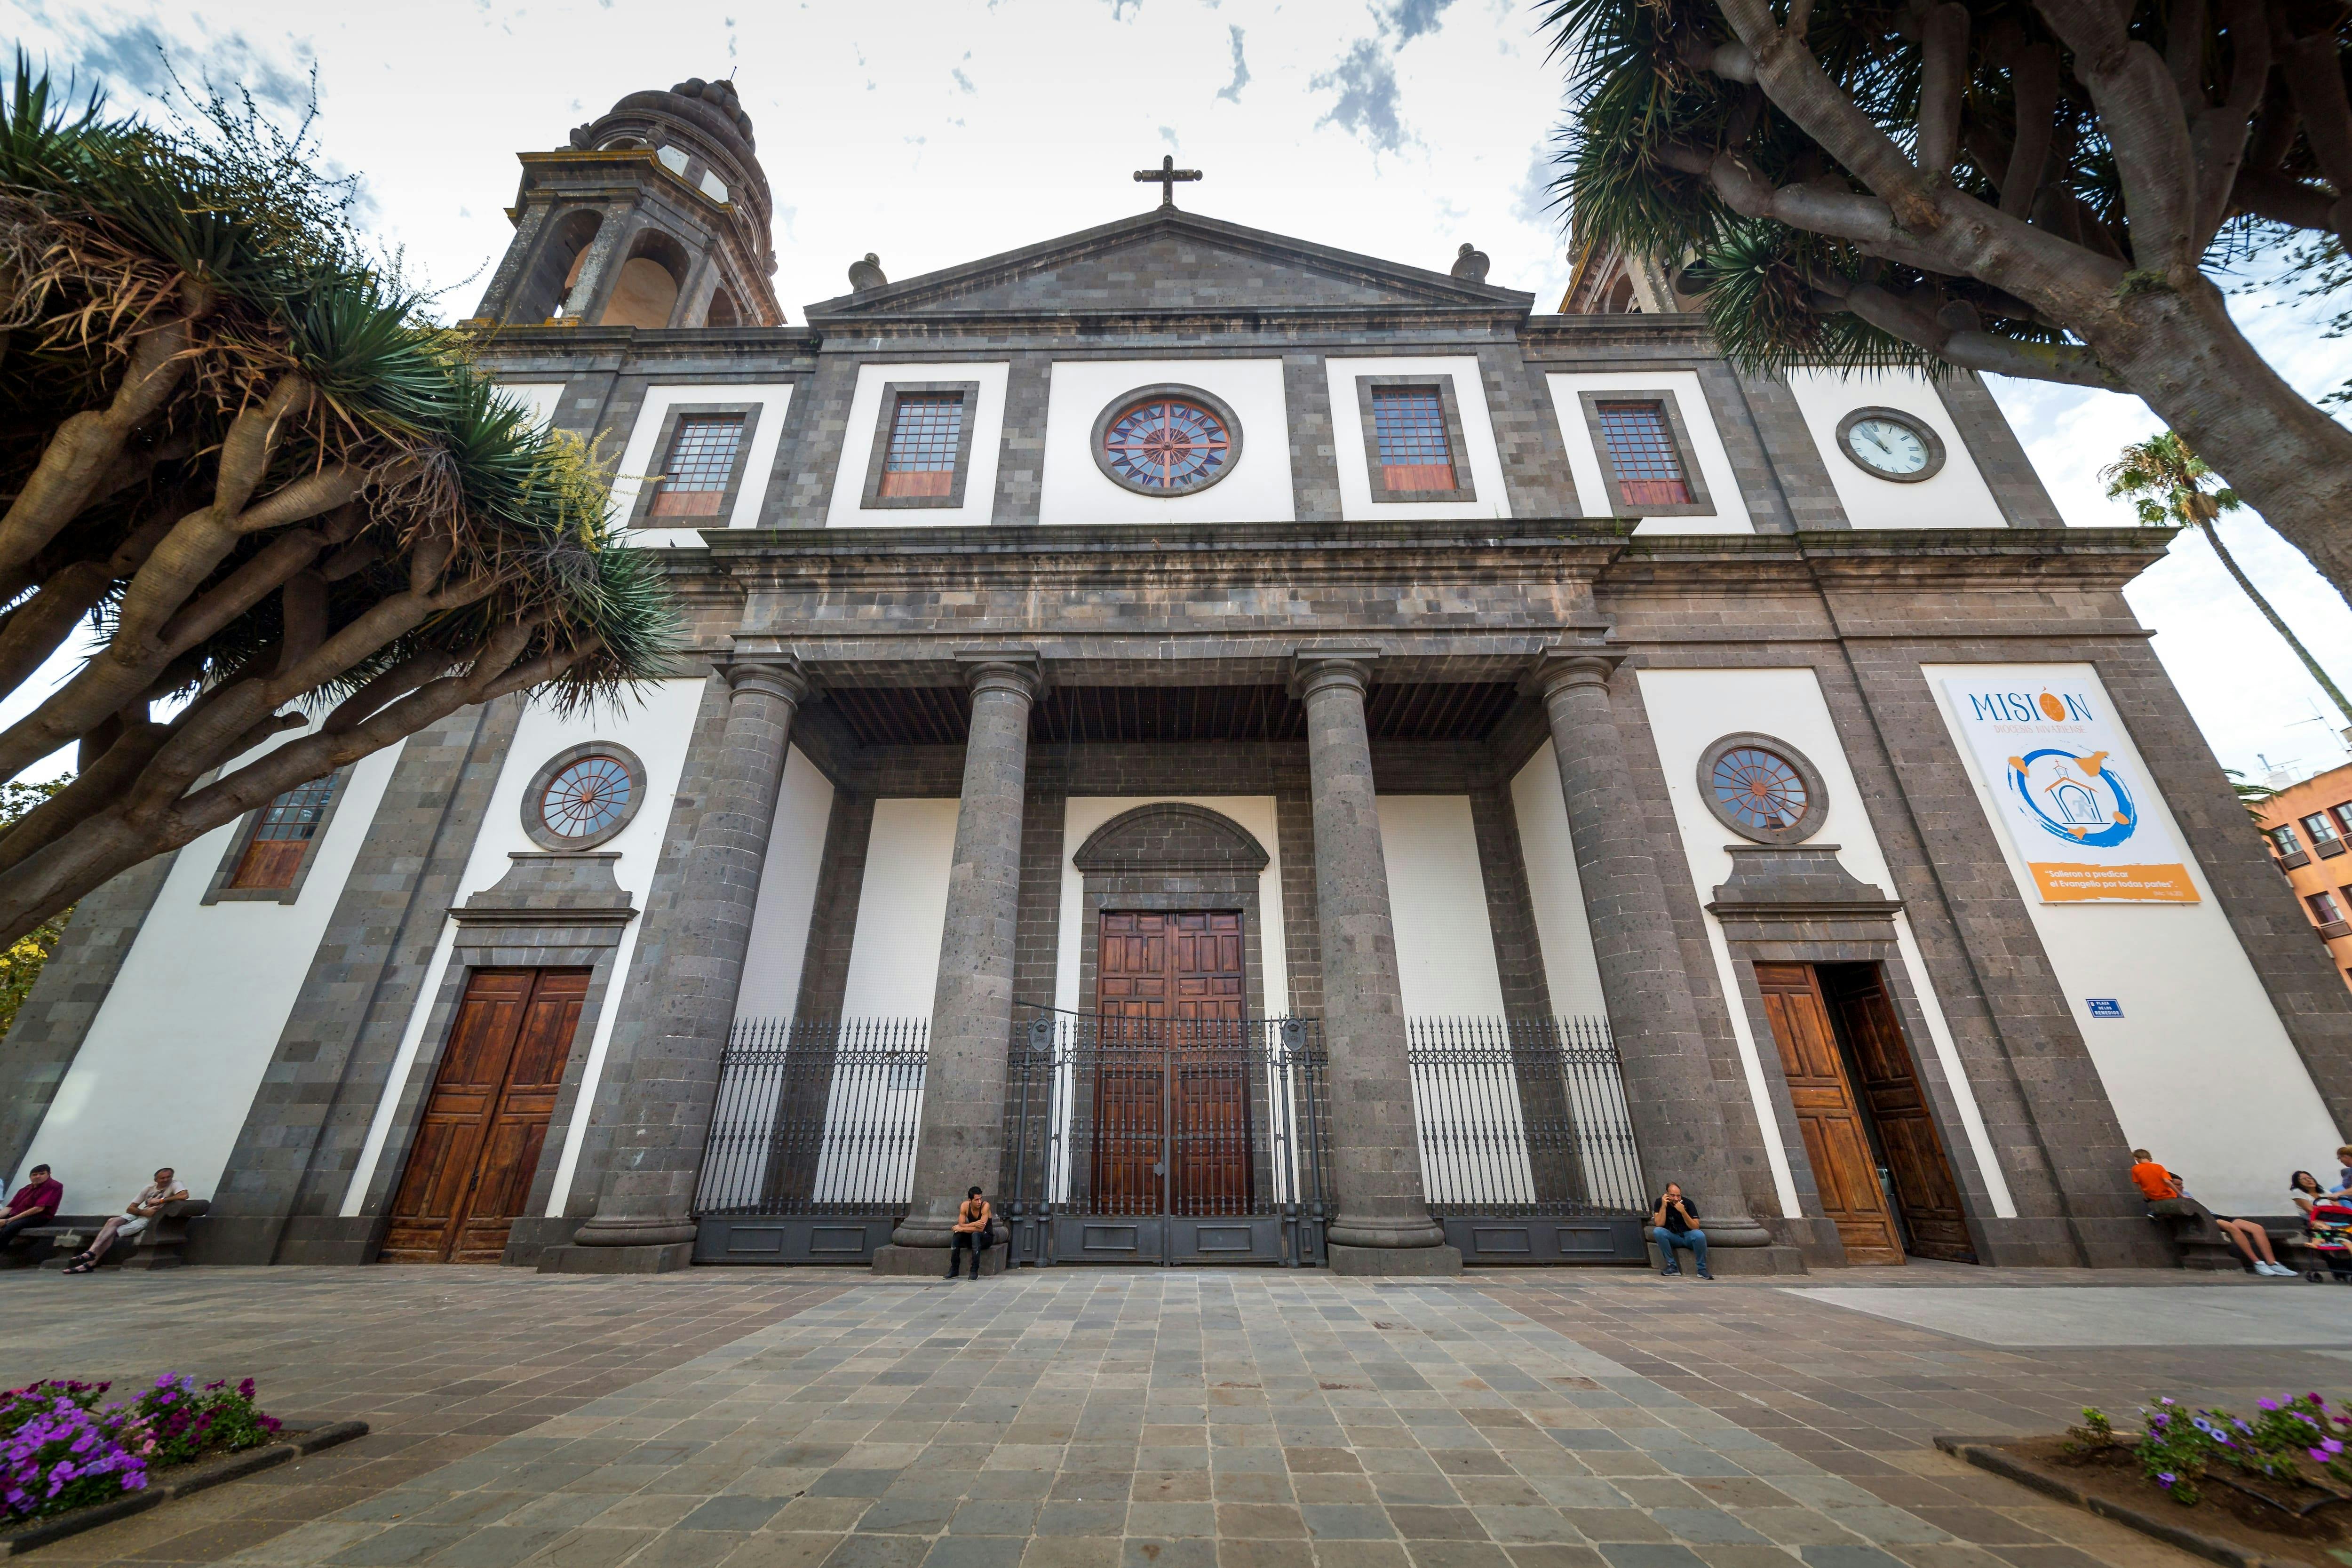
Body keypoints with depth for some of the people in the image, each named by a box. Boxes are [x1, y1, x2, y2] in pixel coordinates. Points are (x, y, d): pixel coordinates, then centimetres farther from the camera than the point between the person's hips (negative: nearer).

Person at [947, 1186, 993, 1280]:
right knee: (957, 1234, -22)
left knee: (976, 1234, -35)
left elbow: (981, 1229, -29)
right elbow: (961, 1225, -17)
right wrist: (974, 1224, -33)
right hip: (972, 1238, 4)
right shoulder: (965, 1206, -11)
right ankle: (954, 1269, -13)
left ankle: (975, 1271, -30)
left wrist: (962, 1229, -25)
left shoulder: (985, 1206, -24)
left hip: (986, 1238, -4)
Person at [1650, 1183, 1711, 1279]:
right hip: (1672, 1237, 1)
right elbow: (1659, 1224, -17)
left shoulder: (1688, 1203, -11)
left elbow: (1696, 1227, -16)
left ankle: (1702, 1270, -17)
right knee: (1657, 1231, -31)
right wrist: (1664, 1206, -25)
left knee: (1699, 1235, -33)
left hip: (1687, 1236, -1)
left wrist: (1683, 1211, -29)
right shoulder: (1660, 1202, -8)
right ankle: (1672, 1266, -19)